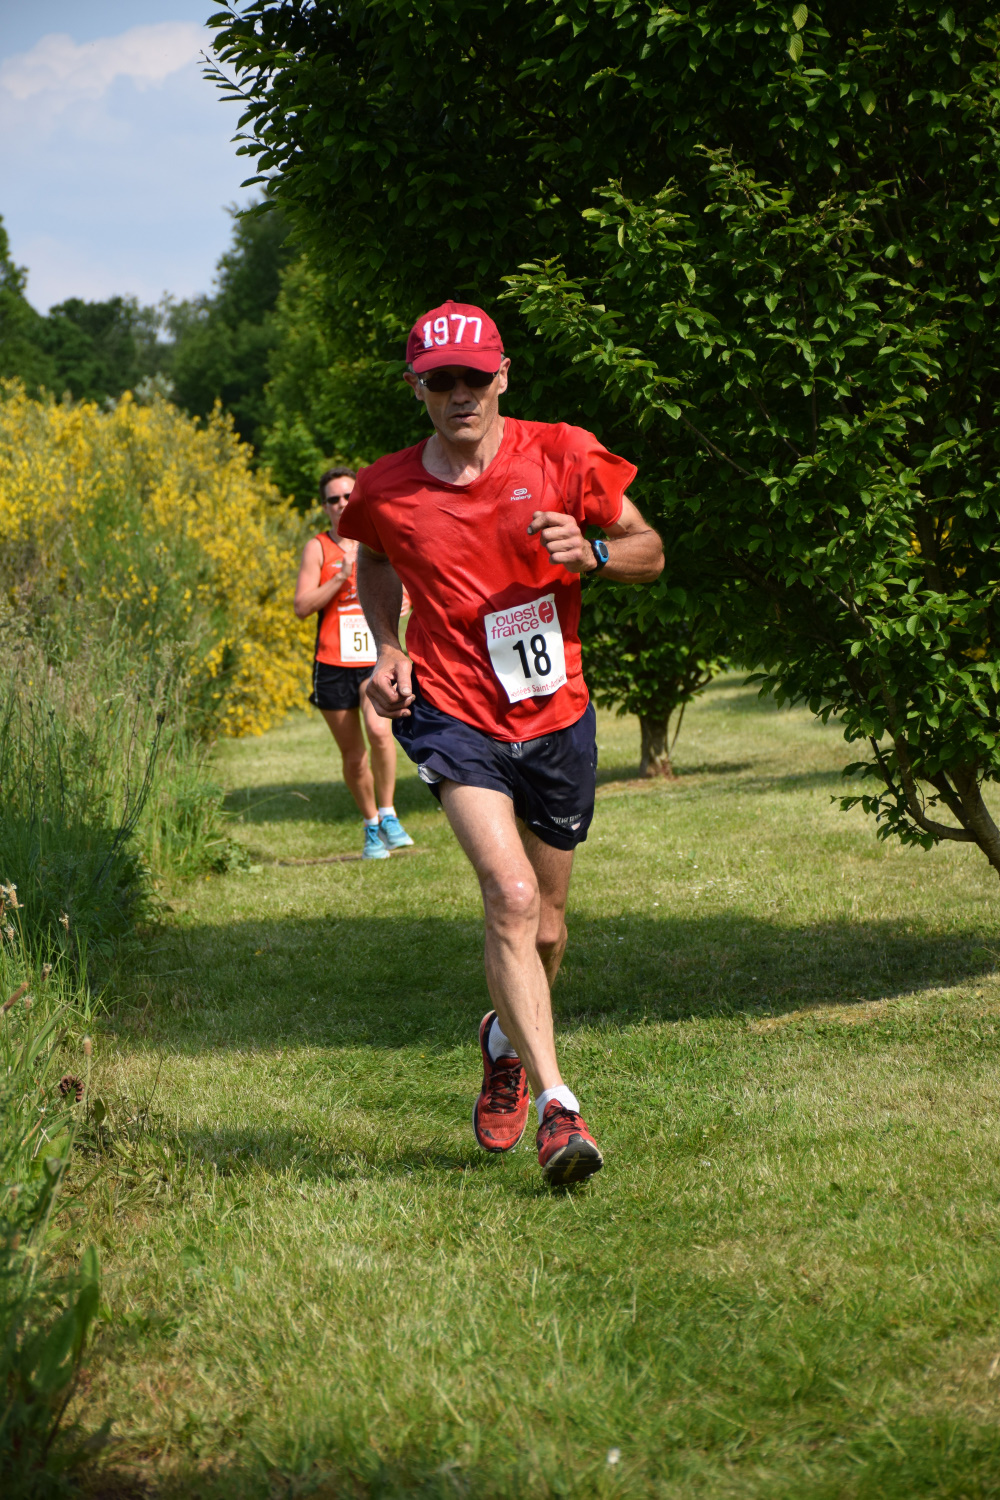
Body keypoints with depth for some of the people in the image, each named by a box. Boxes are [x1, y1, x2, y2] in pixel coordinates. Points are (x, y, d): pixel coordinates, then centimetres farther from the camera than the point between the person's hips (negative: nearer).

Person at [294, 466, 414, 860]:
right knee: (352, 754, 6)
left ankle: (388, 814, -9)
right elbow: (302, 606, -6)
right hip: (333, 664, 0)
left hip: (375, 658, 0)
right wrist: (341, 577, -16)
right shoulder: (317, 548, 3)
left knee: (379, 730, -25)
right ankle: (372, 827, 24)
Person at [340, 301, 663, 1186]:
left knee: (543, 929, 14)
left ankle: (507, 1041, 46)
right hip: (452, 715, -2)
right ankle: (556, 1104, -20)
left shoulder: (562, 456, -7)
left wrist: (590, 553, -18)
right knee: (510, 896, -23)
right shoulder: (386, 492, -4)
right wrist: (386, 647, 3)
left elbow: (649, 553, 3)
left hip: (556, 720, 2)